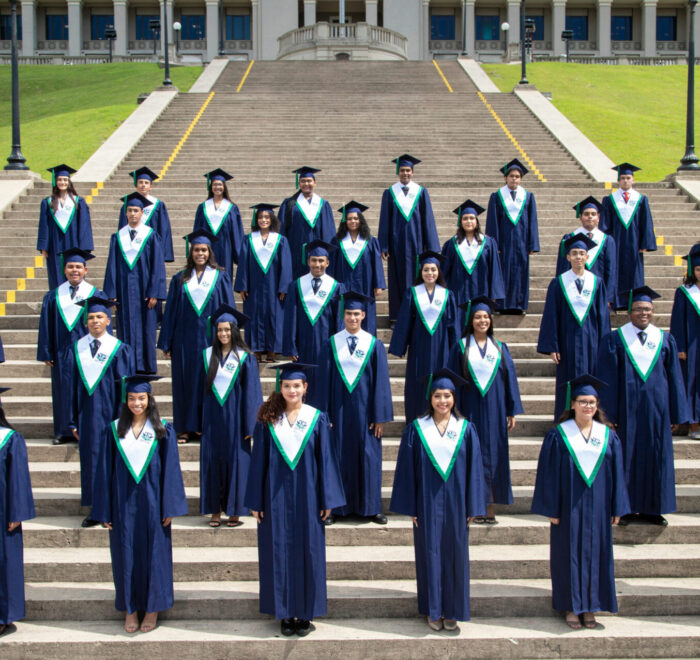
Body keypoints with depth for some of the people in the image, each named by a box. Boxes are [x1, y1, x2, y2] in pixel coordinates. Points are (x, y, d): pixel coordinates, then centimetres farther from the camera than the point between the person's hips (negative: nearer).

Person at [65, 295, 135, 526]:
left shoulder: (120, 350, -3)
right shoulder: (75, 350, 5)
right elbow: (70, 386, 6)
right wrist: (73, 420, 1)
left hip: (111, 414, -3)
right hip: (87, 417, 3)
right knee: (90, 459, 7)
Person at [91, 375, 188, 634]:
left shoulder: (163, 430, -1)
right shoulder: (113, 430, 2)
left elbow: (170, 469, -2)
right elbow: (105, 471, 3)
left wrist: (169, 507, -7)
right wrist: (105, 510, 0)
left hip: (151, 502, -1)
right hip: (123, 503, 1)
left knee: (153, 553, 5)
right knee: (125, 554, 7)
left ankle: (152, 607, 19)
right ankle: (130, 609, 21)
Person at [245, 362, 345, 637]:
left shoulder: (317, 419, 0)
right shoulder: (267, 420, 1)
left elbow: (326, 460, 0)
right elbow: (259, 461, 3)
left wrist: (327, 500, -4)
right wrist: (255, 501, -1)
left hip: (306, 496, 0)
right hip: (276, 497, 1)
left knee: (307, 552, 5)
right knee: (279, 552, 6)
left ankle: (305, 613, 17)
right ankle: (285, 613, 17)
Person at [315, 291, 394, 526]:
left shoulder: (374, 345, 0)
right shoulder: (332, 344, 2)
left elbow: (381, 382, -1)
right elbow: (324, 380, 3)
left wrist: (380, 417, -5)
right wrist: (324, 414, -2)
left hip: (364, 408, -1)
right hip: (339, 407, 1)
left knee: (368, 456, 4)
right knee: (339, 455, 3)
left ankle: (370, 507, 15)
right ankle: (336, 507, 12)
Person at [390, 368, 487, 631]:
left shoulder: (466, 429, 2)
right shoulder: (416, 429, 0)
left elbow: (474, 469, 2)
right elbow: (407, 469, 0)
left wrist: (472, 508, -2)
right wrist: (410, 506, -4)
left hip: (455, 502, 1)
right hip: (427, 502, -1)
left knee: (454, 554, 7)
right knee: (430, 553, 5)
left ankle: (452, 610, 19)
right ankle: (433, 610, 18)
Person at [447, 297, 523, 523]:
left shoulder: (500, 348, 9)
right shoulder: (460, 347, 3)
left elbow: (510, 378, 8)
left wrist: (512, 411, 2)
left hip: (494, 412, 2)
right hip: (471, 410, -2)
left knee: (493, 456, 3)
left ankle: (490, 509, 9)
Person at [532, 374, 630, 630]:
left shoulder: (609, 436, 3)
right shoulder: (558, 435, -5)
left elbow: (617, 474, 6)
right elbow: (548, 473, -5)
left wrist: (616, 509, 3)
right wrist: (551, 509, -9)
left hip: (597, 507, 3)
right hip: (568, 506, -2)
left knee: (595, 552, 8)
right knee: (569, 553, 4)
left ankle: (590, 606, 21)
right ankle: (571, 607, 16)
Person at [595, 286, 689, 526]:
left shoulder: (665, 340, 6)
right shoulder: (614, 339, -2)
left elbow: (674, 378, 7)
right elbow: (607, 379, -4)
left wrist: (676, 415, 3)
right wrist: (608, 414, -10)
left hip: (656, 408, 3)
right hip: (626, 409, -2)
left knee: (655, 457, 7)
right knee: (626, 456, 3)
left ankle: (652, 508, 18)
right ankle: (625, 508, 12)